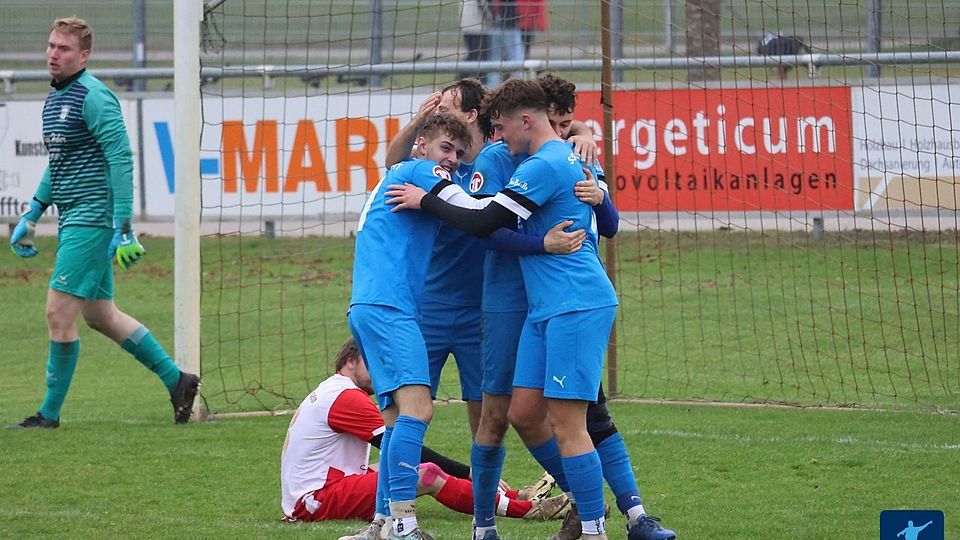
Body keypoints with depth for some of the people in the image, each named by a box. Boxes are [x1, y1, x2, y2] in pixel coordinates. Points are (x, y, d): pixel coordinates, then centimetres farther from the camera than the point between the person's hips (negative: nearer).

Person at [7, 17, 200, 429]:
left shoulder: (93, 97, -13)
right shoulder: (54, 98, 15)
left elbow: (121, 159, -18)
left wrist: (123, 228, -22)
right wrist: (31, 216, 24)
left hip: (91, 219, -10)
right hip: (73, 220, 10)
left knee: (59, 313, -9)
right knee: (100, 315, 13)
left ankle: (49, 414, -1)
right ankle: (176, 380, 22)